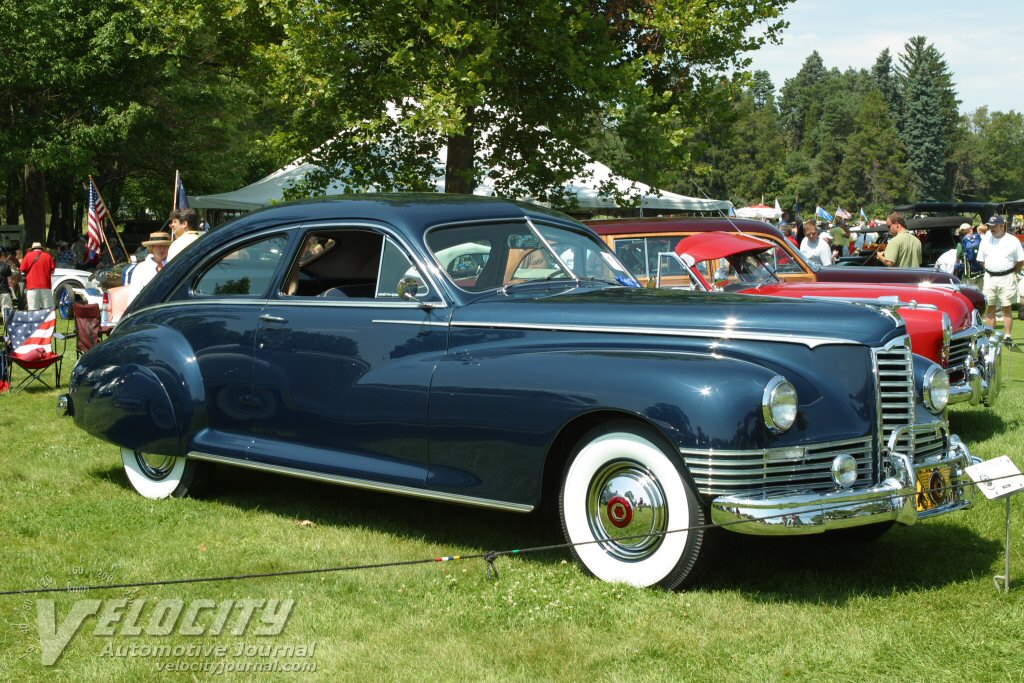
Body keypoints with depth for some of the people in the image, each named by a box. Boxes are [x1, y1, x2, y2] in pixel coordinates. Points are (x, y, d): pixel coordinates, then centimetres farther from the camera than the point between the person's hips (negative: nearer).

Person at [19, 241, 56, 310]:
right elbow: (52, 270, 7)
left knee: (33, 310, -4)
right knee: (48, 309, 3)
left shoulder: (28, 255, 3)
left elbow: (23, 270, 3)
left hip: (32, 286, -1)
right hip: (46, 286, 1)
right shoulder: (47, 256, 6)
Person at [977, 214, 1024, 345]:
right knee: (990, 307, 4)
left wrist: (1012, 274, 0)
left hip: (1007, 278, -3)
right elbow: (981, 260, 14)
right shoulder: (985, 241, 8)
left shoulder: (1013, 241, -1)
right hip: (990, 278, 3)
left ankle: (1008, 336, 1)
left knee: (1007, 308, 0)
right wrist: (989, 271, 6)